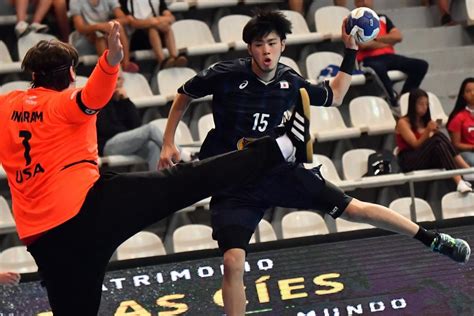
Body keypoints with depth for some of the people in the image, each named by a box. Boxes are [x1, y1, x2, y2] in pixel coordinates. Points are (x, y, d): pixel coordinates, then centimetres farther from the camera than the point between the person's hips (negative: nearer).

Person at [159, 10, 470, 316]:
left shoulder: (290, 82, -2)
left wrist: (351, 51, 10)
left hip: (279, 171, 3)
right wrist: (169, 143, 2)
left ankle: (433, 239, 9)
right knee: (233, 263, -18)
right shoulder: (225, 75, -13)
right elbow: (184, 95, 5)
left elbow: (334, 97, 18)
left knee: (354, 208, -2)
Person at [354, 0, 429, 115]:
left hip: (388, 56, 6)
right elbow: (363, 44, -10)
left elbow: (397, 36, 8)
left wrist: (376, 38, -3)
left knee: (421, 65, -14)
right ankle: (394, 103, -29)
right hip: (368, 59, -6)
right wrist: (387, 41, -3)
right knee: (379, 69, -43)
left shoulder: (382, 18, 22)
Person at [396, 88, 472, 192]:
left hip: (427, 160, 6)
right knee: (438, 139, -31)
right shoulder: (403, 122, -2)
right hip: (409, 162, -6)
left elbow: (431, 144, 9)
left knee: (438, 139, -27)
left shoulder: (425, 121, 18)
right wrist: (427, 131, -25)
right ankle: (459, 181, -49)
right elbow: (416, 145, -11)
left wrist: (433, 131, -10)